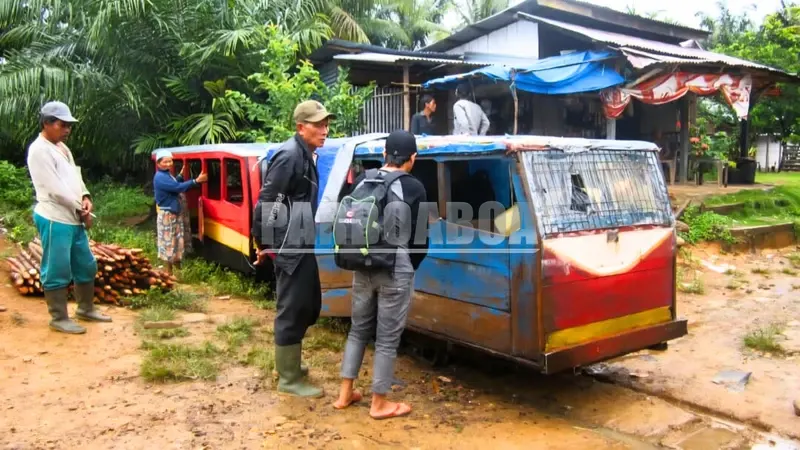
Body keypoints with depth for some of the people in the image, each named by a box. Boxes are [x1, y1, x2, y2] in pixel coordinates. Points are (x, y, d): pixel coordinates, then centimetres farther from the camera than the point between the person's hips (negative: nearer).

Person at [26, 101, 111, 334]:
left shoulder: (62, 147, 15)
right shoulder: (39, 150, -14)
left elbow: (75, 176, 18)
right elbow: (55, 189, -19)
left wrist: (85, 197, -2)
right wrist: (81, 210, -11)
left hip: (73, 218, 10)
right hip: (54, 220, -10)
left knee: (86, 266, 17)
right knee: (57, 272, -1)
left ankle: (85, 308, 31)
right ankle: (59, 318, 10)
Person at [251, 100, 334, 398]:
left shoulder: (305, 154, 13)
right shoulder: (289, 155, -16)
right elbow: (266, 202, -18)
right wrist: (265, 243, -11)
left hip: (302, 244, 10)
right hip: (290, 246, -10)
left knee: (308, 306, 18)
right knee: (292, 310, -1)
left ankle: (288, 364, 35)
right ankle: (289, 379, 12)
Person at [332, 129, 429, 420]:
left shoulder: (362, 181, 5)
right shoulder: (413, 188, -10)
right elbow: (420, 237, -6)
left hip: (363, 268, 5)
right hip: (395, 271, -5)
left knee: (358, 329, 19)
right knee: (388, 338, 6)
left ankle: (345, 394, 26)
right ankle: (379, 403, 17)